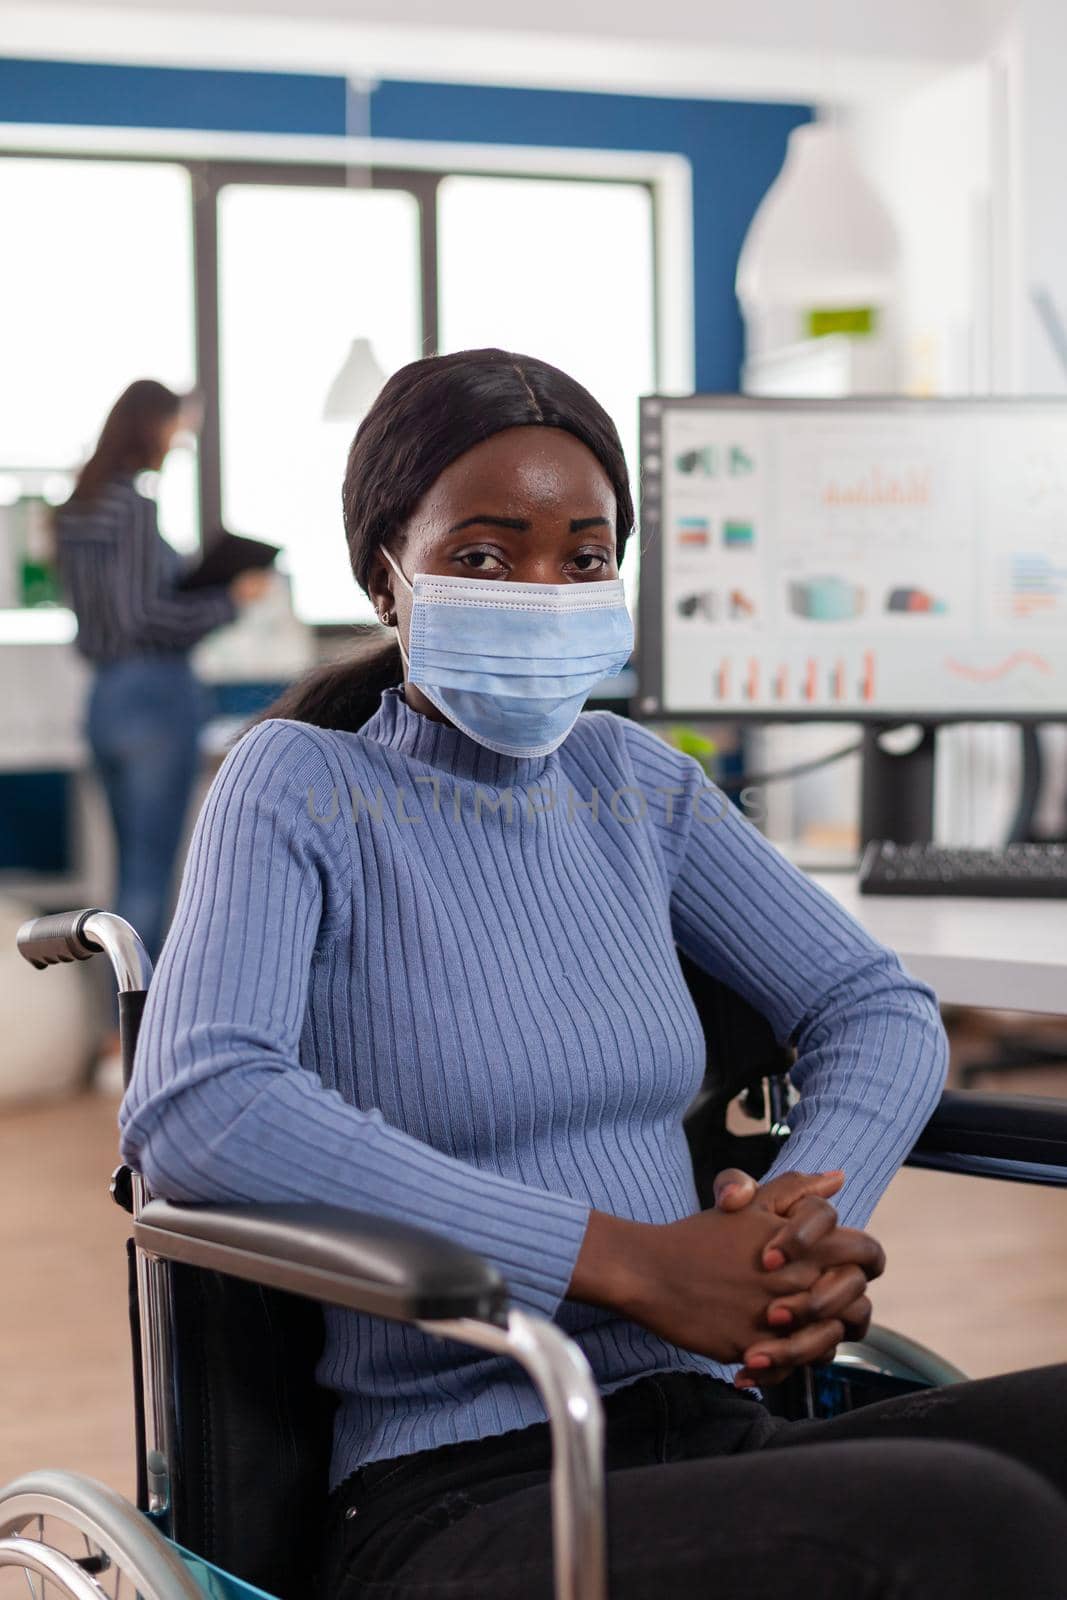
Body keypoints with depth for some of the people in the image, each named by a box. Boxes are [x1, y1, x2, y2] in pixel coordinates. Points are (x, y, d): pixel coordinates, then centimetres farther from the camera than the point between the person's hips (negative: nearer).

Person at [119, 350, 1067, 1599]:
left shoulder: (636, 784, 15)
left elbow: (881, 1011, 16)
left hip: (712, 1436, 6)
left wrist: (812, 1224, -8)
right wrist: (633, 1261, -20)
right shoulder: (303, 788, -3)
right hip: (456, 1498, -6)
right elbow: (189, 1112, -20)